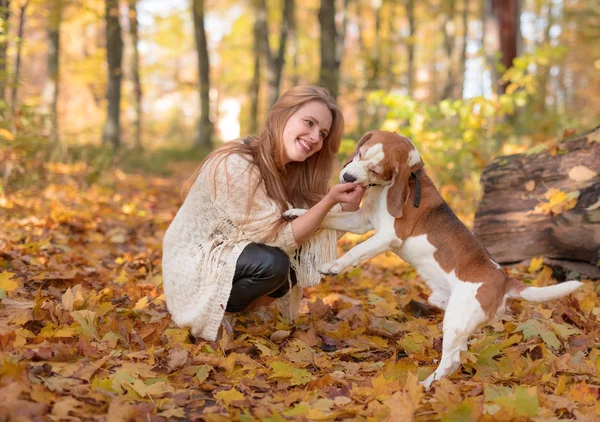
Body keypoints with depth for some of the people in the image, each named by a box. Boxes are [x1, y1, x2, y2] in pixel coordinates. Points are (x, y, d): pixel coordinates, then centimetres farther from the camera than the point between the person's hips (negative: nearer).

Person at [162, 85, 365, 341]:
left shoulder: (290, 171, 0)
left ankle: (239, 306, 6)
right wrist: (329, 202, -30)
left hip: (227, 257, 8)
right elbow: (275, 239, -25)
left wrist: (346, 207, -23)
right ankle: (212, 315, -5)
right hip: (193, 266, -8)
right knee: (272, 262, -30)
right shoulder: (235, 164, -26)